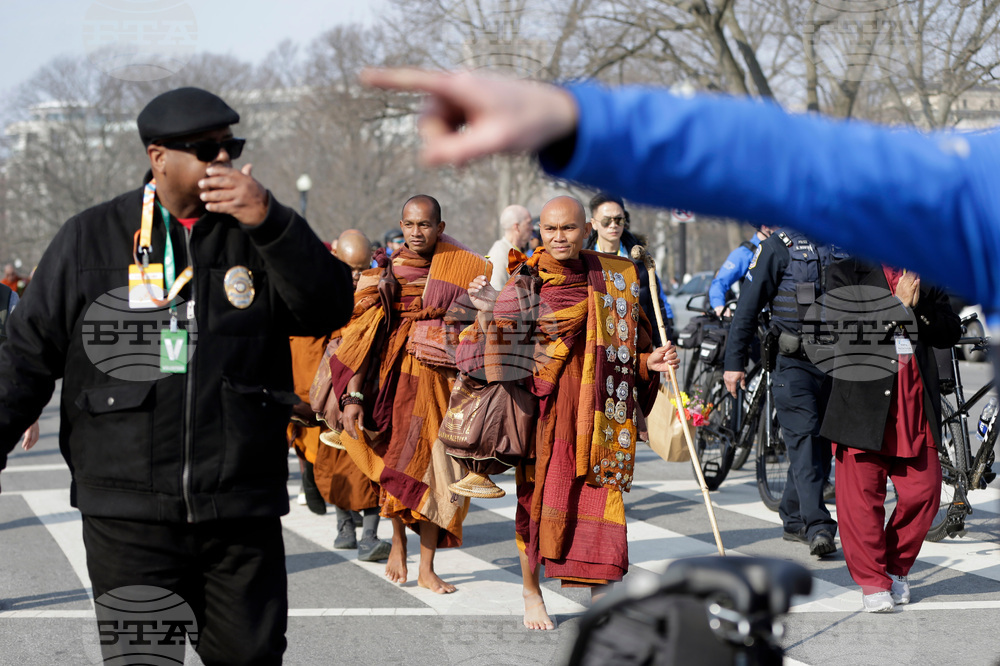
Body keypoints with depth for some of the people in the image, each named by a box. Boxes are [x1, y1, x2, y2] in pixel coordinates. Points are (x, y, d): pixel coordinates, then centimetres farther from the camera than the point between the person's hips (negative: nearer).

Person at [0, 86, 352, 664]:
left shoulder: (260, 236, 8)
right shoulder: (92, 239, 7)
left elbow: (330, 309, -9)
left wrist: (268, 221, -20)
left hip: (243, 514, 1)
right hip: (128, 520, -1)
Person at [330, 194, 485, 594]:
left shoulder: (459, 271, 4)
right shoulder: (384, 277, -1)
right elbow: (361, 337, -4)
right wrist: (352, 396, -12)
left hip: (441, 382, 1)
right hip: (396, 378, -1)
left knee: (435, 469, -2)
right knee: (396, 466, 3)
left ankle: (426, 568, 5)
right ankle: (398, 543, 29)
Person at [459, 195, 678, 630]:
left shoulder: (611, 280, 6)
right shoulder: (525, 281, -1)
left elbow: (623, 347, 13)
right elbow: (492, 346, -6)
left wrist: (650, 361, -6)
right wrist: (487, 311, -24)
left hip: (593, 408, 2)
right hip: (542, 405, -1)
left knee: (596, 493, -2)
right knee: (537, 491, 3)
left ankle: (600, 596, 7)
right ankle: (531, 592, 20)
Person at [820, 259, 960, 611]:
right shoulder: (845, 274, 3)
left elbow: (949, 334, 7)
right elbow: (846, 329, -12)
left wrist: (918, 306, -9)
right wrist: (899, 304, -11)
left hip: (916, 404, 4)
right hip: (864, 402, -3)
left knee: (924, 491, 2)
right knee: (861, 494, -2)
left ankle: (896, 568, 23)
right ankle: (872, 581, 10)